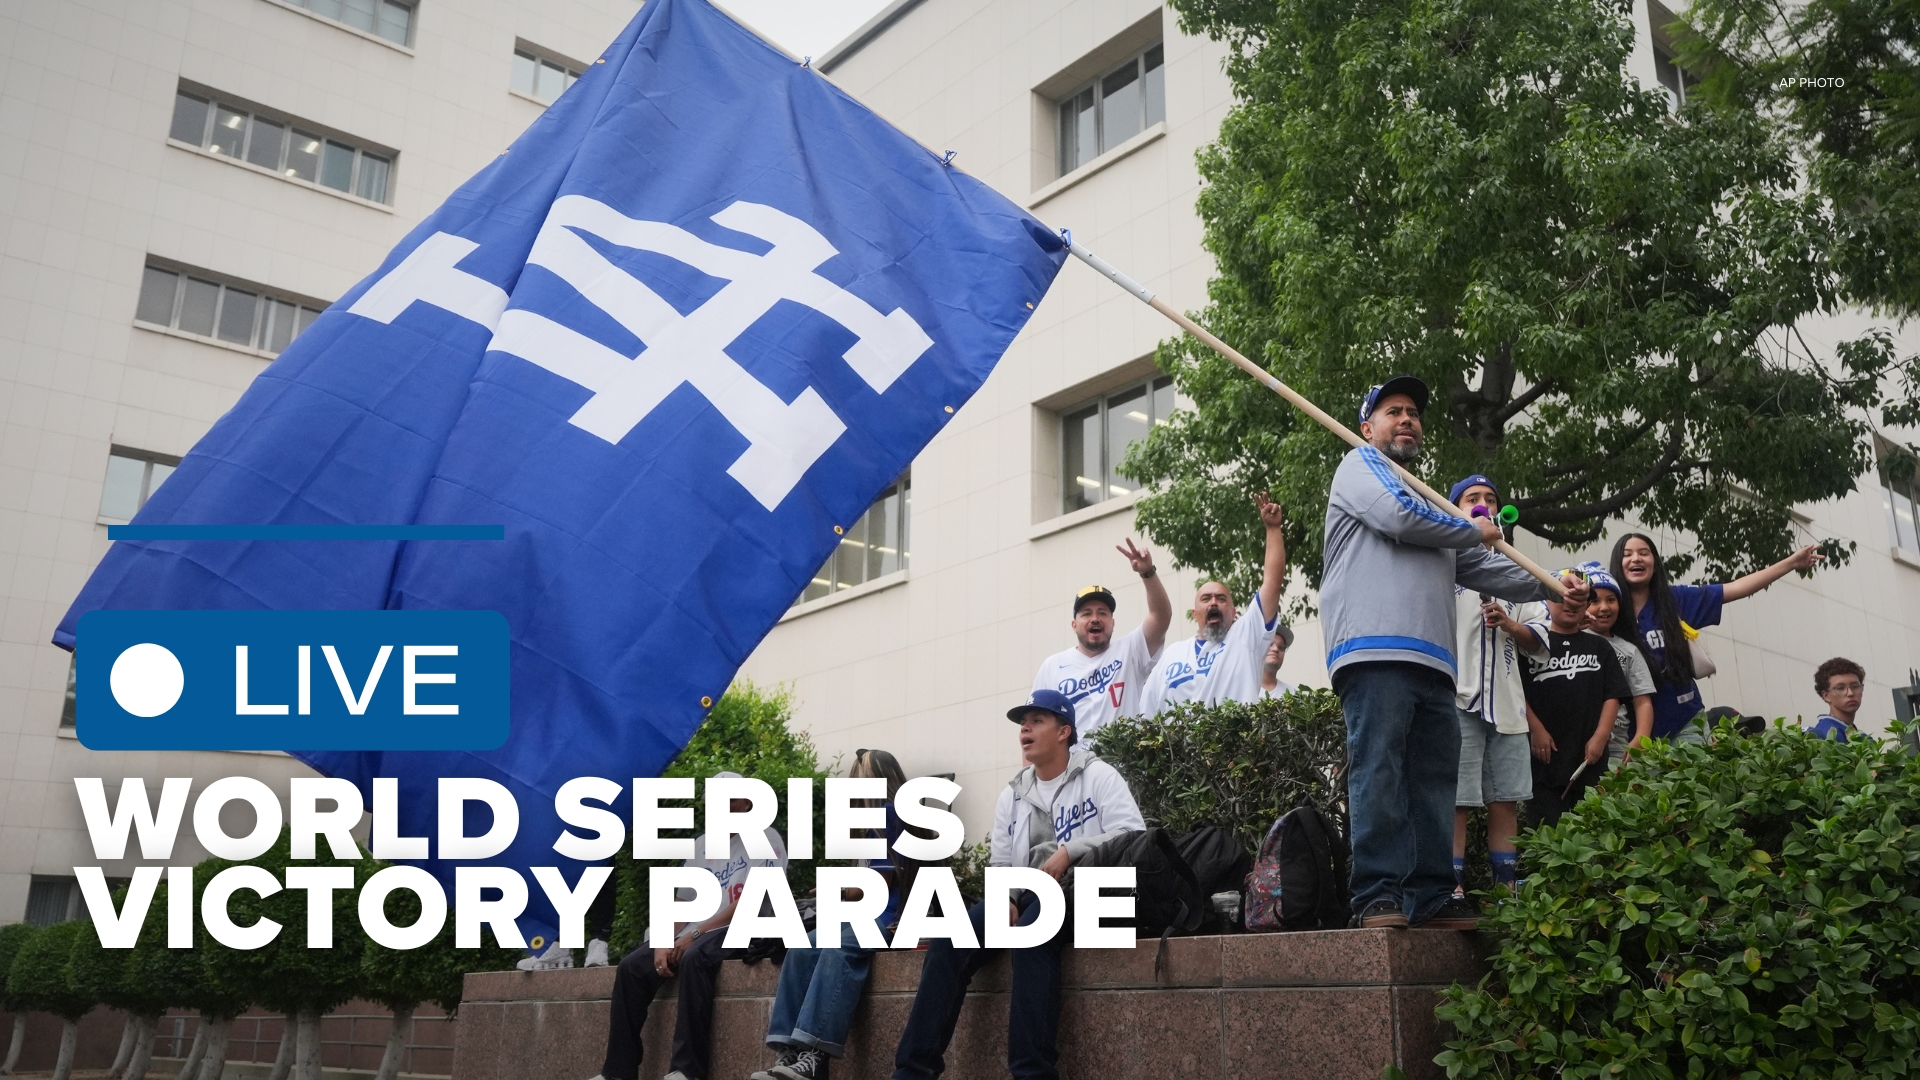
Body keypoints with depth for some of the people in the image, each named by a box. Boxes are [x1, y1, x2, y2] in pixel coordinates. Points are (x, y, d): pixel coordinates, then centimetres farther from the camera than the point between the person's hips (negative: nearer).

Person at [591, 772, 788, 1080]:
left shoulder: (765, 838, -2)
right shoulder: (701, 845, 18)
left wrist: (695, 933, -18)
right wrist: (664, 942, -7)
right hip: (694, 934, 7)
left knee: (693, 959, -36)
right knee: (632, 967, -11)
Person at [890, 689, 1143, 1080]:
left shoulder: (1097, 776, 1)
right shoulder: (1012, 795, 18)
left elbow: (1134, 835, -12)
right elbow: (999, 863, 15)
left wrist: (1070, 851, -22)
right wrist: (999, 898, -8)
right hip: (1025, 898, 5)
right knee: (949, 942, -19)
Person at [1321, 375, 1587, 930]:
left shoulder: (1429, 501, 35)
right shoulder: (1361, 464, 12)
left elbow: (1479, 569, 33)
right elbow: (1400, 516, -7)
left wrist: (1549, 585, 22)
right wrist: (1475, 529, 9)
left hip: (1432, 660, 8)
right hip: (1375, 650, -8)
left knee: (1434, 781, 2)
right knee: (1378, 774, -13)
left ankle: (1431, 897, 3)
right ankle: (1378, 896, -14)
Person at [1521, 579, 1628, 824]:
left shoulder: (1599, 647, 14)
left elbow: (1612, 695, 8)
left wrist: (1600, 736, -3)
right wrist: (1536, 730, -8)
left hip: (1589, 757, 3)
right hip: (1545, 755, -3)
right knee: (1547, 829, -5)